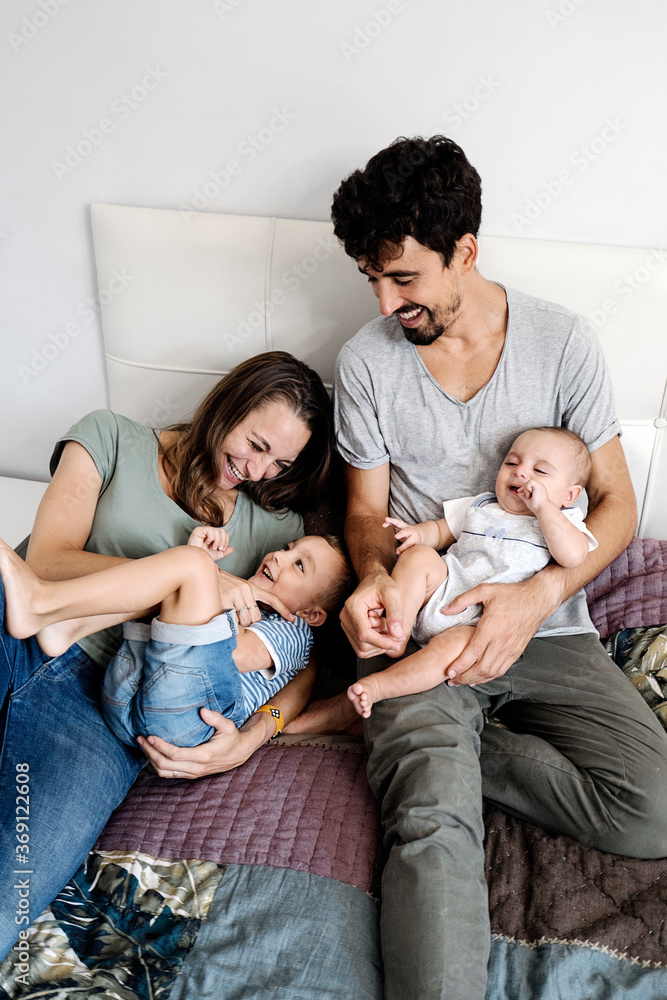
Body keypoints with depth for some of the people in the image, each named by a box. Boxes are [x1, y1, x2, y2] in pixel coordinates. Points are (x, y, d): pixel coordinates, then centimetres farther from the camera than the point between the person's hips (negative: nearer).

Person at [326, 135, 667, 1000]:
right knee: (434, 826, -28)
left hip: (545, 626, 2)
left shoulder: (563, 342, -1)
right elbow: (367, 508, 8)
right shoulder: (366, 361, 1)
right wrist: (372, 575, -16)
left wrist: (540, 594, -17)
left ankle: (414, 748, -4)